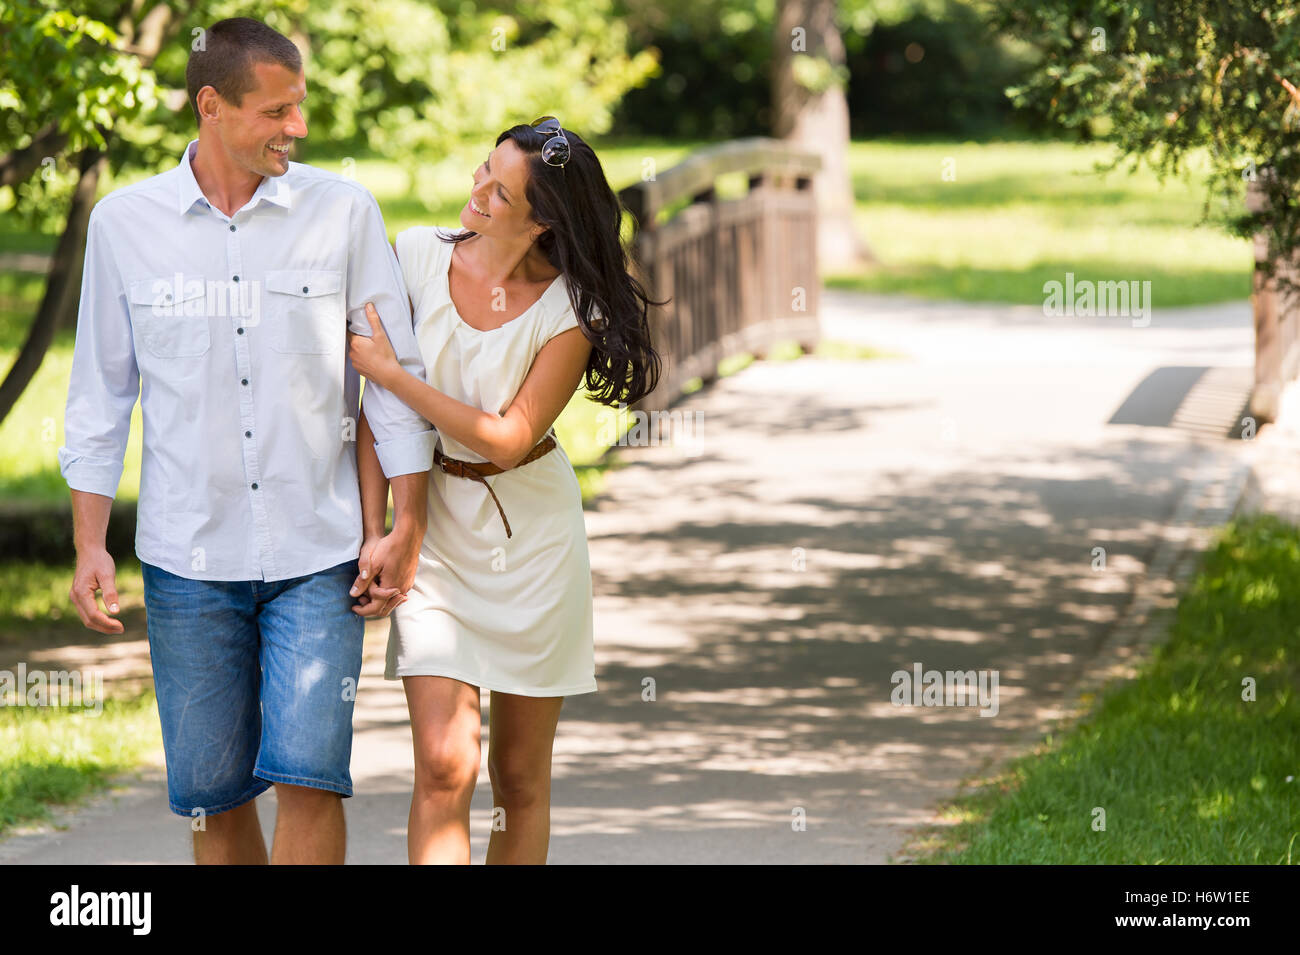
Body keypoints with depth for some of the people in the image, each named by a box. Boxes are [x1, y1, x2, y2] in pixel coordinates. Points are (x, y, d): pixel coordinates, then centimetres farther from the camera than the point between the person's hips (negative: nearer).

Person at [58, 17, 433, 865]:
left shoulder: (343, 212, 0)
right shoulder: (125, 223, 2)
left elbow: (398, 372, 3)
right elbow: (101, 393, 8)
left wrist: (407, 528, -2)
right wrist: (90, 546, 3)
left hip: (317, 555, -1)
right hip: (189, 563, 1)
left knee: (308, 776, -12)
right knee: (212, 793, 5)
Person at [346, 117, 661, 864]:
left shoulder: (572, 310, -10)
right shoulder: (417, 256, -4)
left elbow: (507, 438, -15)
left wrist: (391, 373, -15)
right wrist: (373, 535, -5)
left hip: (533, 531, 0)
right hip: (435, 526, 1)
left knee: (520, 777, 7)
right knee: (444, 767, -12)